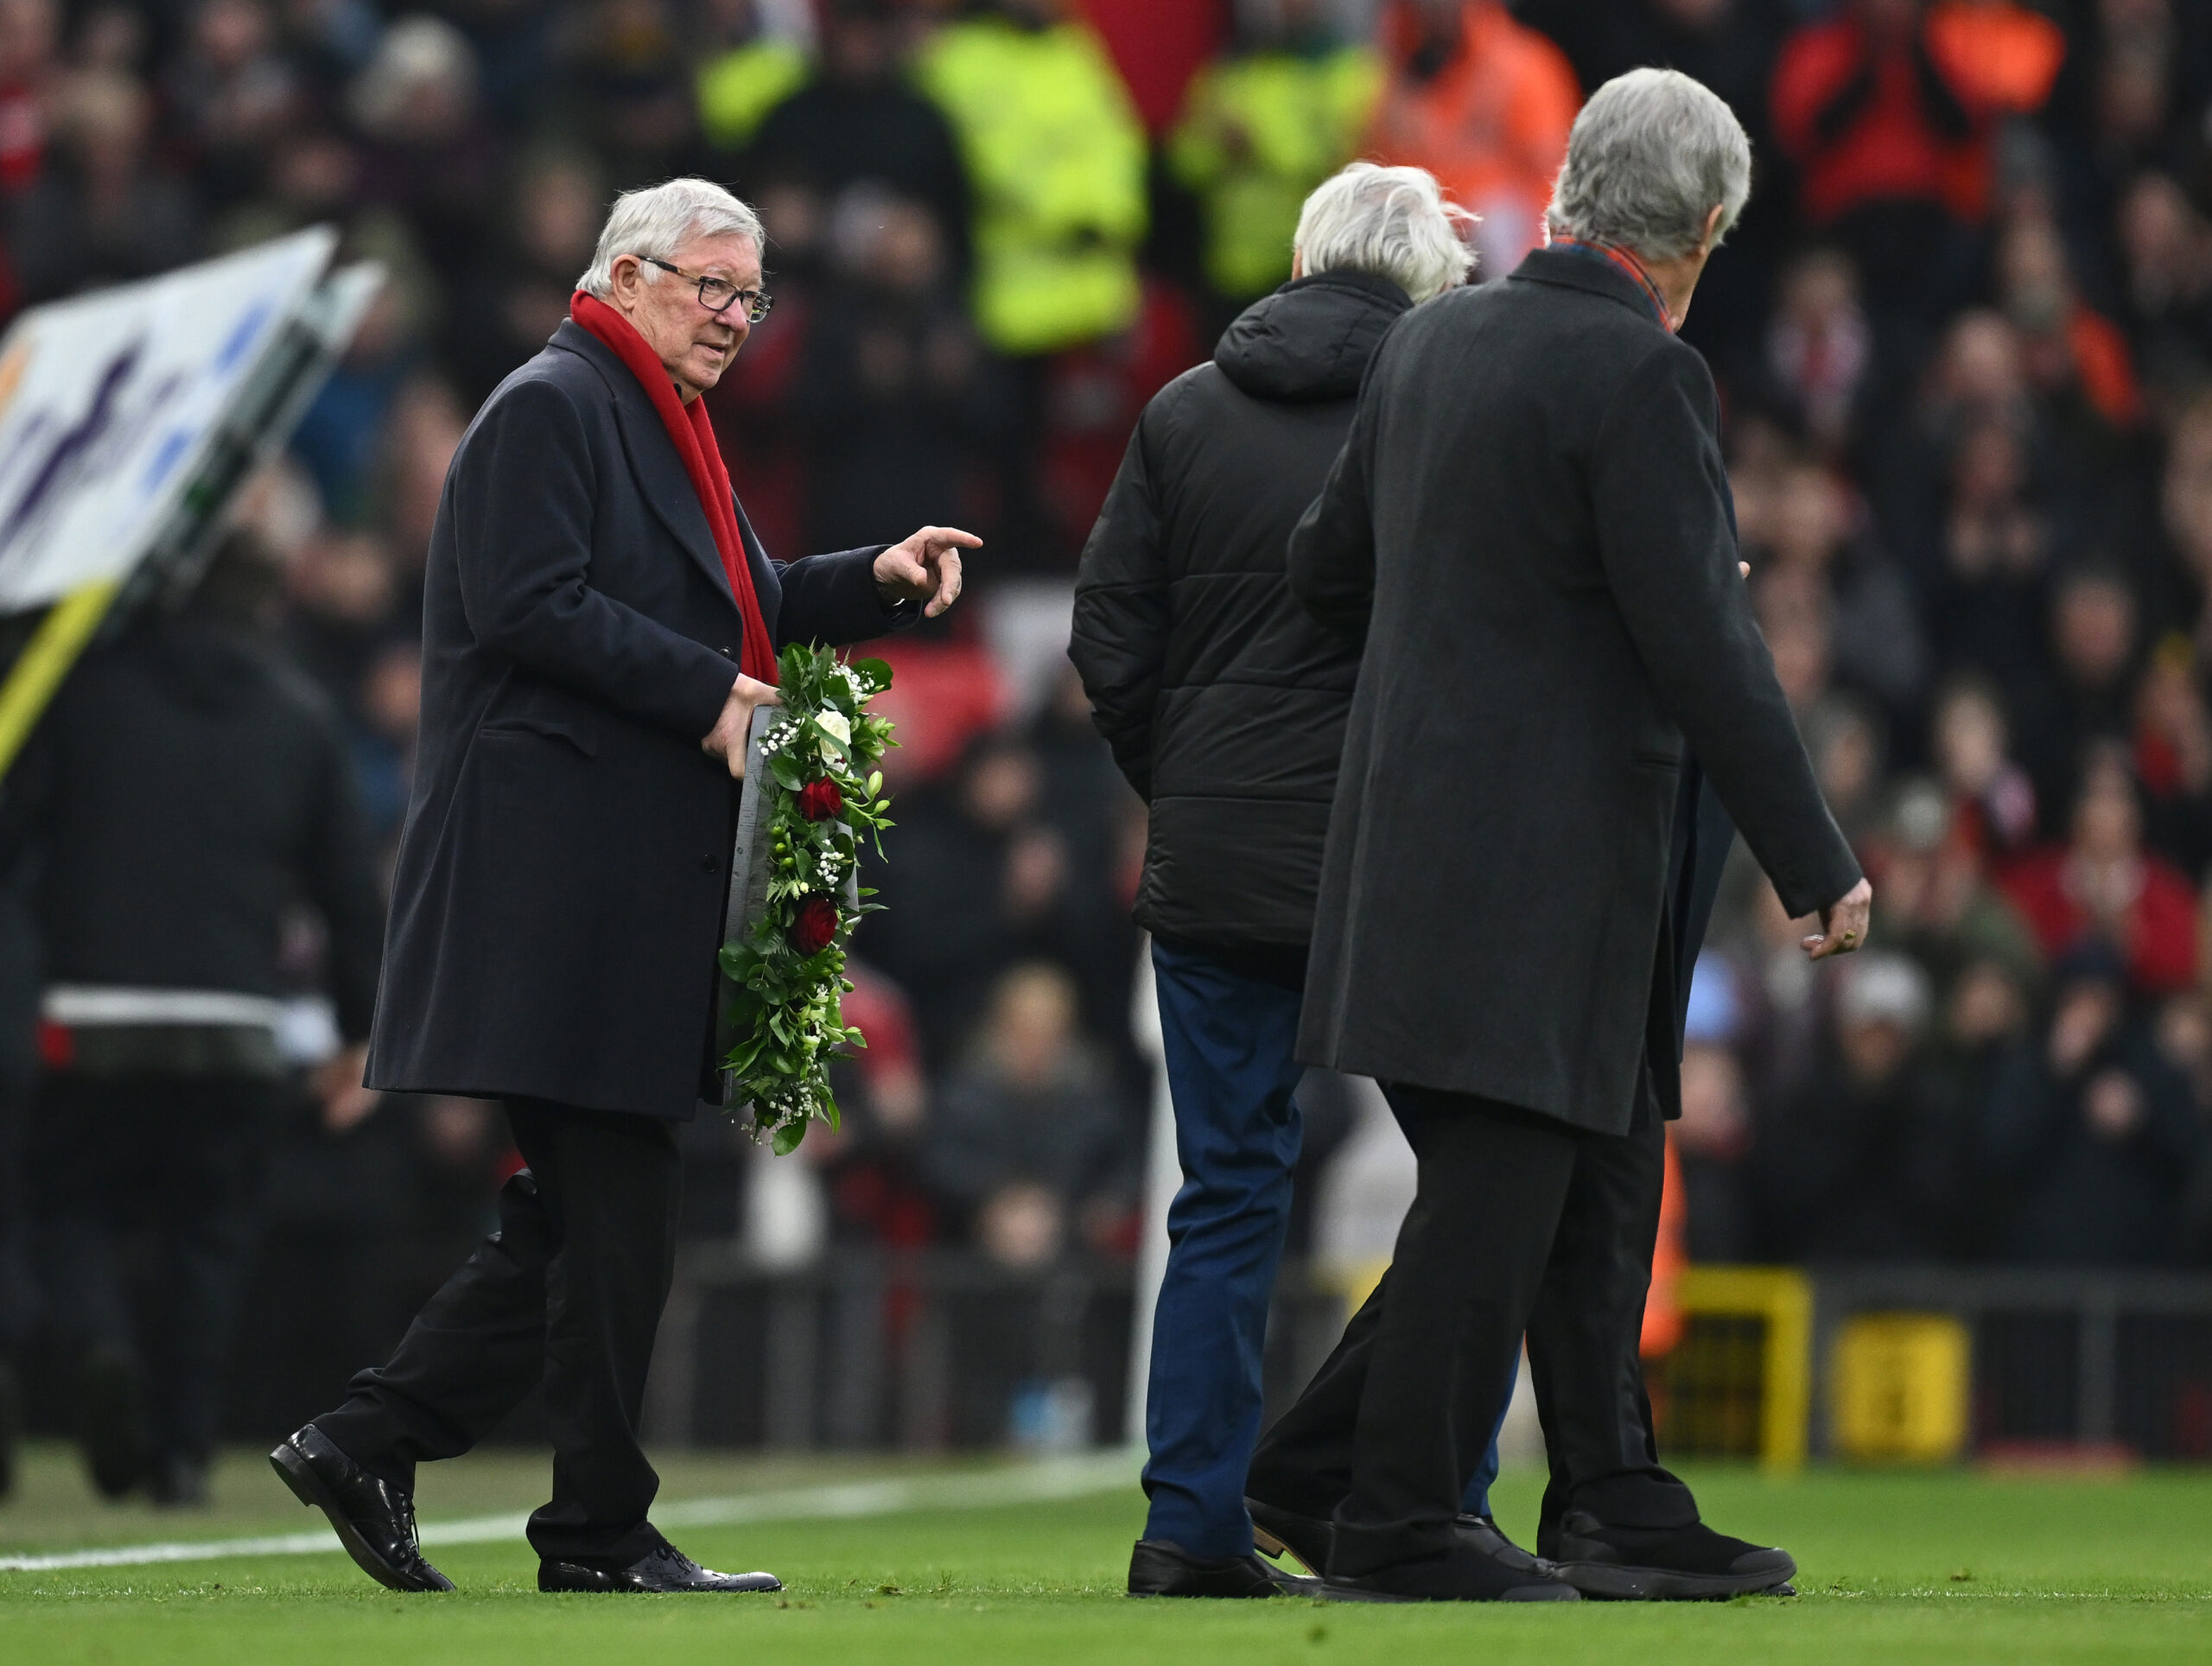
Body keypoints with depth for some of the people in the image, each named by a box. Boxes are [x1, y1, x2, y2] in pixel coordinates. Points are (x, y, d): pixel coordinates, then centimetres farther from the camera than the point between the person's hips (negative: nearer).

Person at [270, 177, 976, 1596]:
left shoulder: (667, 429, 23)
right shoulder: (551, 408, -8)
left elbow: (741, 601, 26)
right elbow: (531, 605, -18)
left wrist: (874, 580, 11)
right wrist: (706, 694, -18)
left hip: (636, 878, 11)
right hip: (564, 875, -11)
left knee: (589, 1208, 10)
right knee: (615, 1207, -7)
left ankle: (368, 1445, 12)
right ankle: (600, 1531, -2)